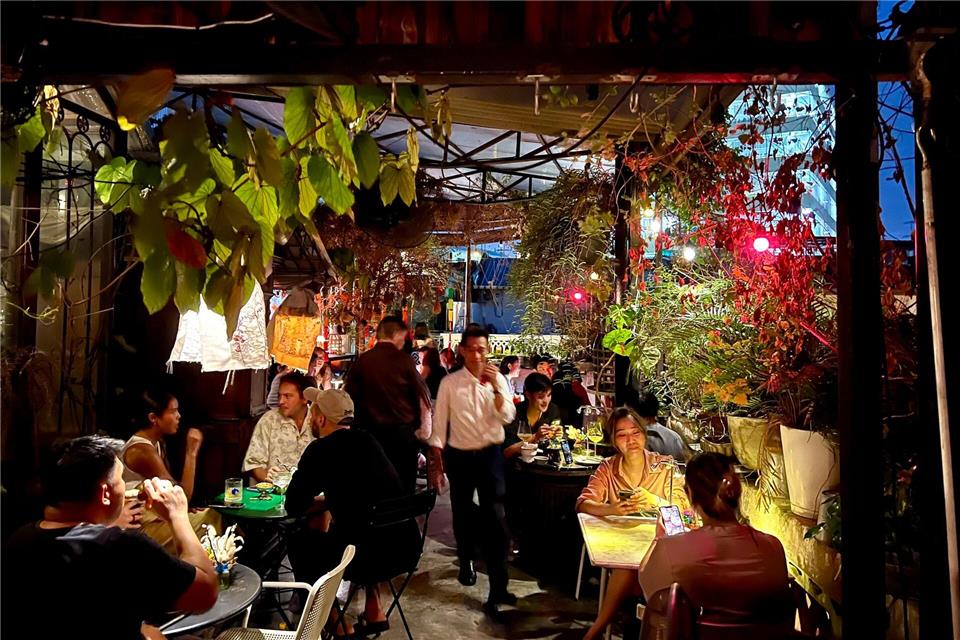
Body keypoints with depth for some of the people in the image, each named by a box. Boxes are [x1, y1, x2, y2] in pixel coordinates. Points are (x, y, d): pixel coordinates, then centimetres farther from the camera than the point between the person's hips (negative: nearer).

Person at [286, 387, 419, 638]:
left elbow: (293, 506, 0)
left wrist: (324, 501, 18)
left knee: (299, 543, 18)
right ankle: (374, 612, 33)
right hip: (407, 547, 6)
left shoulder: (321, 449, -6)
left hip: (369, 554, -6)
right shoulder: (367, 440, 12)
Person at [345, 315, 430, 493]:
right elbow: (423, 396, -8)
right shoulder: (403, 360, -10)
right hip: (403, 431, -2)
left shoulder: (362, 361, -3)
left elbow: (349, 397, 0)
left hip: (372, 432, 3)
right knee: (405, 487, 9)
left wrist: (360, 425, 12)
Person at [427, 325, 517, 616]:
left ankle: (498, 587, 2)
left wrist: (495, 387, -24)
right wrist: (436, 462, -2)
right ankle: (466, 562, 45)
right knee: (462, 514, 17)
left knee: (495, 518, -5)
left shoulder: (498, 380, -2)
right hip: (459, 456, 1)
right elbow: (439, 423, -2)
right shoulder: (449, 383, -5)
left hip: (490, 455, 0)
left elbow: (508, 417, -11)